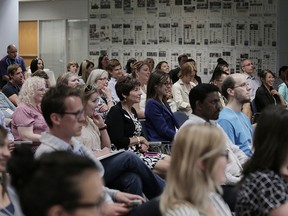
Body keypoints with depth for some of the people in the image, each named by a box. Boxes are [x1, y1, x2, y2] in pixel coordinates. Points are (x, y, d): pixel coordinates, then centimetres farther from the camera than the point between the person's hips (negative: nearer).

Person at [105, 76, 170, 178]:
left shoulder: (132, 111, 17)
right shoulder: (116, 112, -12)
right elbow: (118, 141, -21)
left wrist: (143, 144, -1)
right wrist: (139, 139, -8)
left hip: (138, 151, 9)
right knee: (166, 167, -18)